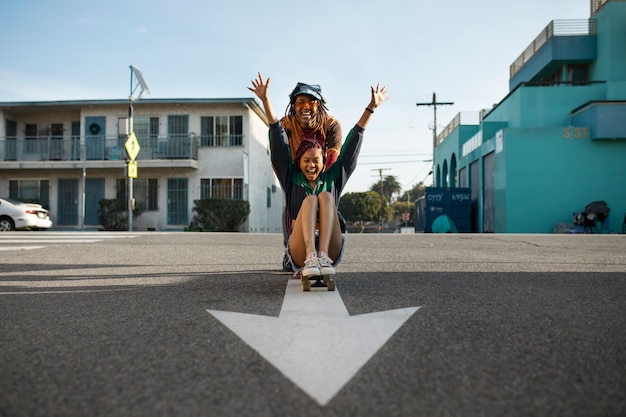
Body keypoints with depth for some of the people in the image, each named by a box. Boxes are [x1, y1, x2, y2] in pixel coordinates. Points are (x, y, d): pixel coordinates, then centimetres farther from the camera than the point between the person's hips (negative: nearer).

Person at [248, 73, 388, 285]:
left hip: (332, 250, 1)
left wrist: (371, 107, 14)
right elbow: (278, 138, 8)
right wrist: (266, 100, 5)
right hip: (300, 253, -1)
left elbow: (353, 143, 14)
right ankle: (310, 258, -42)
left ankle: (324, 256, -36)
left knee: (326, 196, -21)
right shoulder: (292, 178, 13)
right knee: (310, 199, -24)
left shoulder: (332, 178, 16)